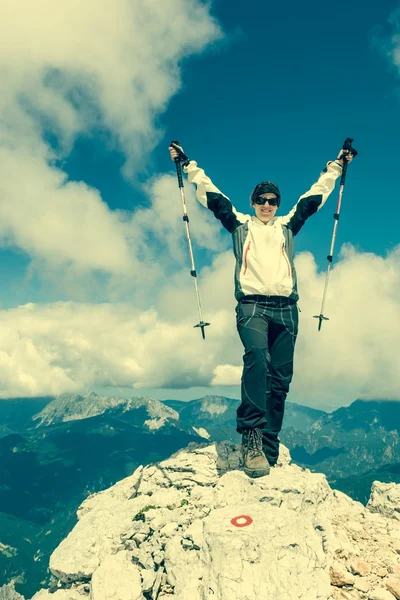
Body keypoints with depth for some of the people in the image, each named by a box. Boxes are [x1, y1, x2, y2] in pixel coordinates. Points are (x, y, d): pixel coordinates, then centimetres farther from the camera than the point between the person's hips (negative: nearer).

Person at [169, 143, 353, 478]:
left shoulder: (288, 225, 25)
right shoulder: (239, 224, 19)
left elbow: (316, 196, 29)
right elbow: (210, 195, 19)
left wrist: (335, 167, 31)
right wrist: (188, 166, 19)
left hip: (286, 308, 3)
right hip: (252, 305, -3)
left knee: (280, 379, -3)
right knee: (257, 358, -30)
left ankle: (268, 451, 2)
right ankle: (251, 435, -29)